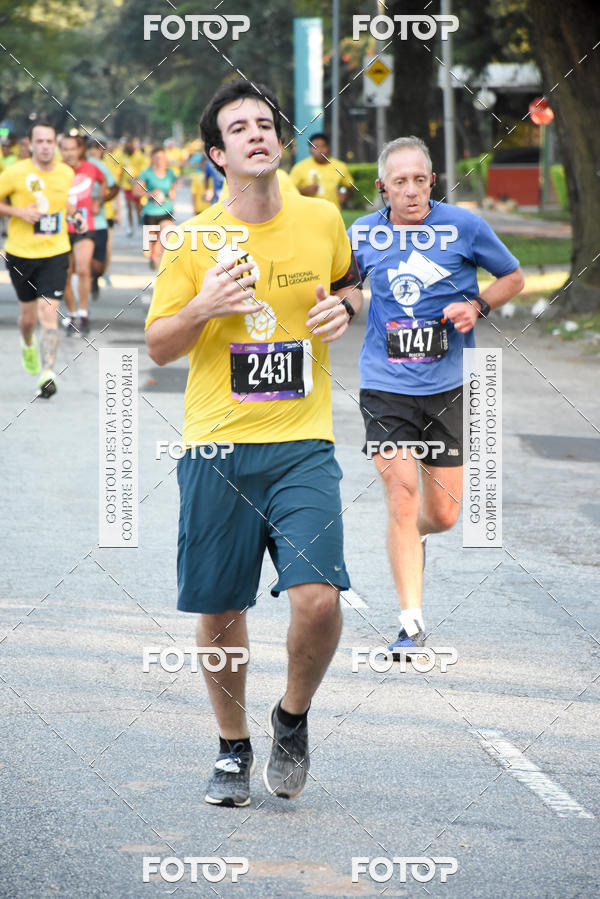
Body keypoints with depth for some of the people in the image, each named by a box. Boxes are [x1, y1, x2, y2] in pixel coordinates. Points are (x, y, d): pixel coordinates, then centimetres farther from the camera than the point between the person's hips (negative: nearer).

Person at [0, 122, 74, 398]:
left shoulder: (66, 174, 3)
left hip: (55, 254, 1)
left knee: (49, 313, -13)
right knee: (28, 315, 12)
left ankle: (46, 373, -15)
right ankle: (28, 346, 47)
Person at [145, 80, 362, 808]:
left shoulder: (322, 221, 3)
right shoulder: (194, 241, -2)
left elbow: (349, 281, 25)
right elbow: (157, 347, 3)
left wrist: (344, 307, 1)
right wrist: (202, 307, -16)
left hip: (303, 446, 0)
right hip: (216, 448, 0)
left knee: (319, 598, -15)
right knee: (218, 612, 5)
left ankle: (292, 720, 13)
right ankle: (233, 747, 28)